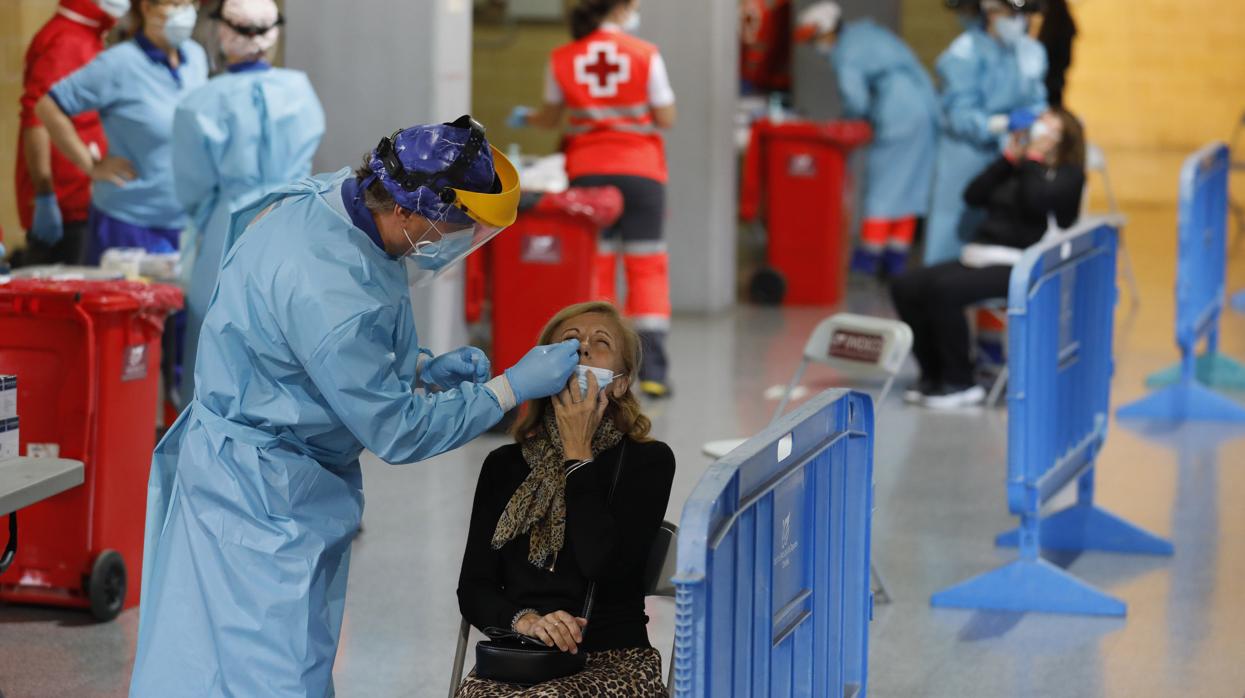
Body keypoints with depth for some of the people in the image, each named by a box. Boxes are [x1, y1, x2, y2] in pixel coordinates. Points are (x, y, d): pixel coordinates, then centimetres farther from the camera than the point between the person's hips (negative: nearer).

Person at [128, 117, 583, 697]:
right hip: (262, 493, -10)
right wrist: (514, 387, -14)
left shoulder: (321, 198, -2)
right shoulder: (331, 289, -31)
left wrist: (420, 368, 4)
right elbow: (397, 432, -21)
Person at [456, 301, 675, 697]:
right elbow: (473, 589, 10)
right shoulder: (505, 466, 14)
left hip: (613, 662, -3)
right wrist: (524, 620, -12)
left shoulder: (648, 461, 3)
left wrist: (579, 453, -5)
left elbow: (605, 566, -13)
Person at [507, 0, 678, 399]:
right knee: (647, 266, 2)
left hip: (587, 172, 2)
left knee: (594, 268, 6)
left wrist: (524, 118, 35)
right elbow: (666, 119, -3)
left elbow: (550, 119, 14)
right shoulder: (646, 56, -5)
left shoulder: (563, 60, 1)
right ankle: (652, 368, -4)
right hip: (640, 171, -2)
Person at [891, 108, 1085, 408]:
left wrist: (1034, 156, -3)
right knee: (905, 287, -13)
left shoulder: (1069, 175, 5)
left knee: (944, 289, -32)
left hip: (1018, 265, -8)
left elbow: (1034, 201, -15)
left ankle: (960, 384, -19)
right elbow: (973, 195, 13)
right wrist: (1010, 157, 11)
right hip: (979, 257, 8)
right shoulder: (1016, 171, 26)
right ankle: (933, 375, -5)